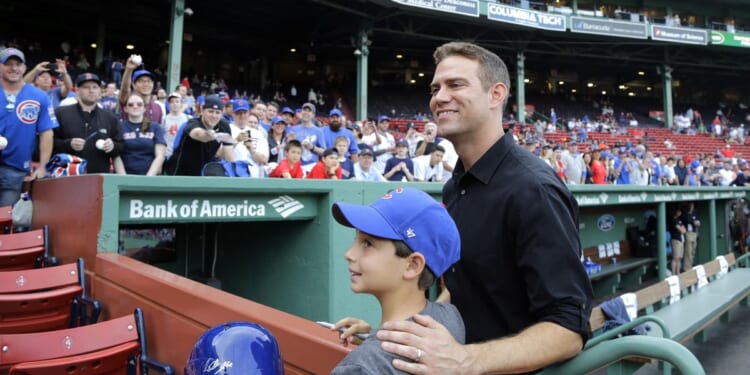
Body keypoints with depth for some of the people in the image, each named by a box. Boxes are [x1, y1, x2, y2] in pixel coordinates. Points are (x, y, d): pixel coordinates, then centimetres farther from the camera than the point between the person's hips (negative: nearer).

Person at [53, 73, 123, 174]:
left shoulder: (110, 117, 15)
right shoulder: (60, 113, 7)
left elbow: (121, 145, 15)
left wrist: (113, 146, -6)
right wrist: (68, 144, -14)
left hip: (100, 177, 2)